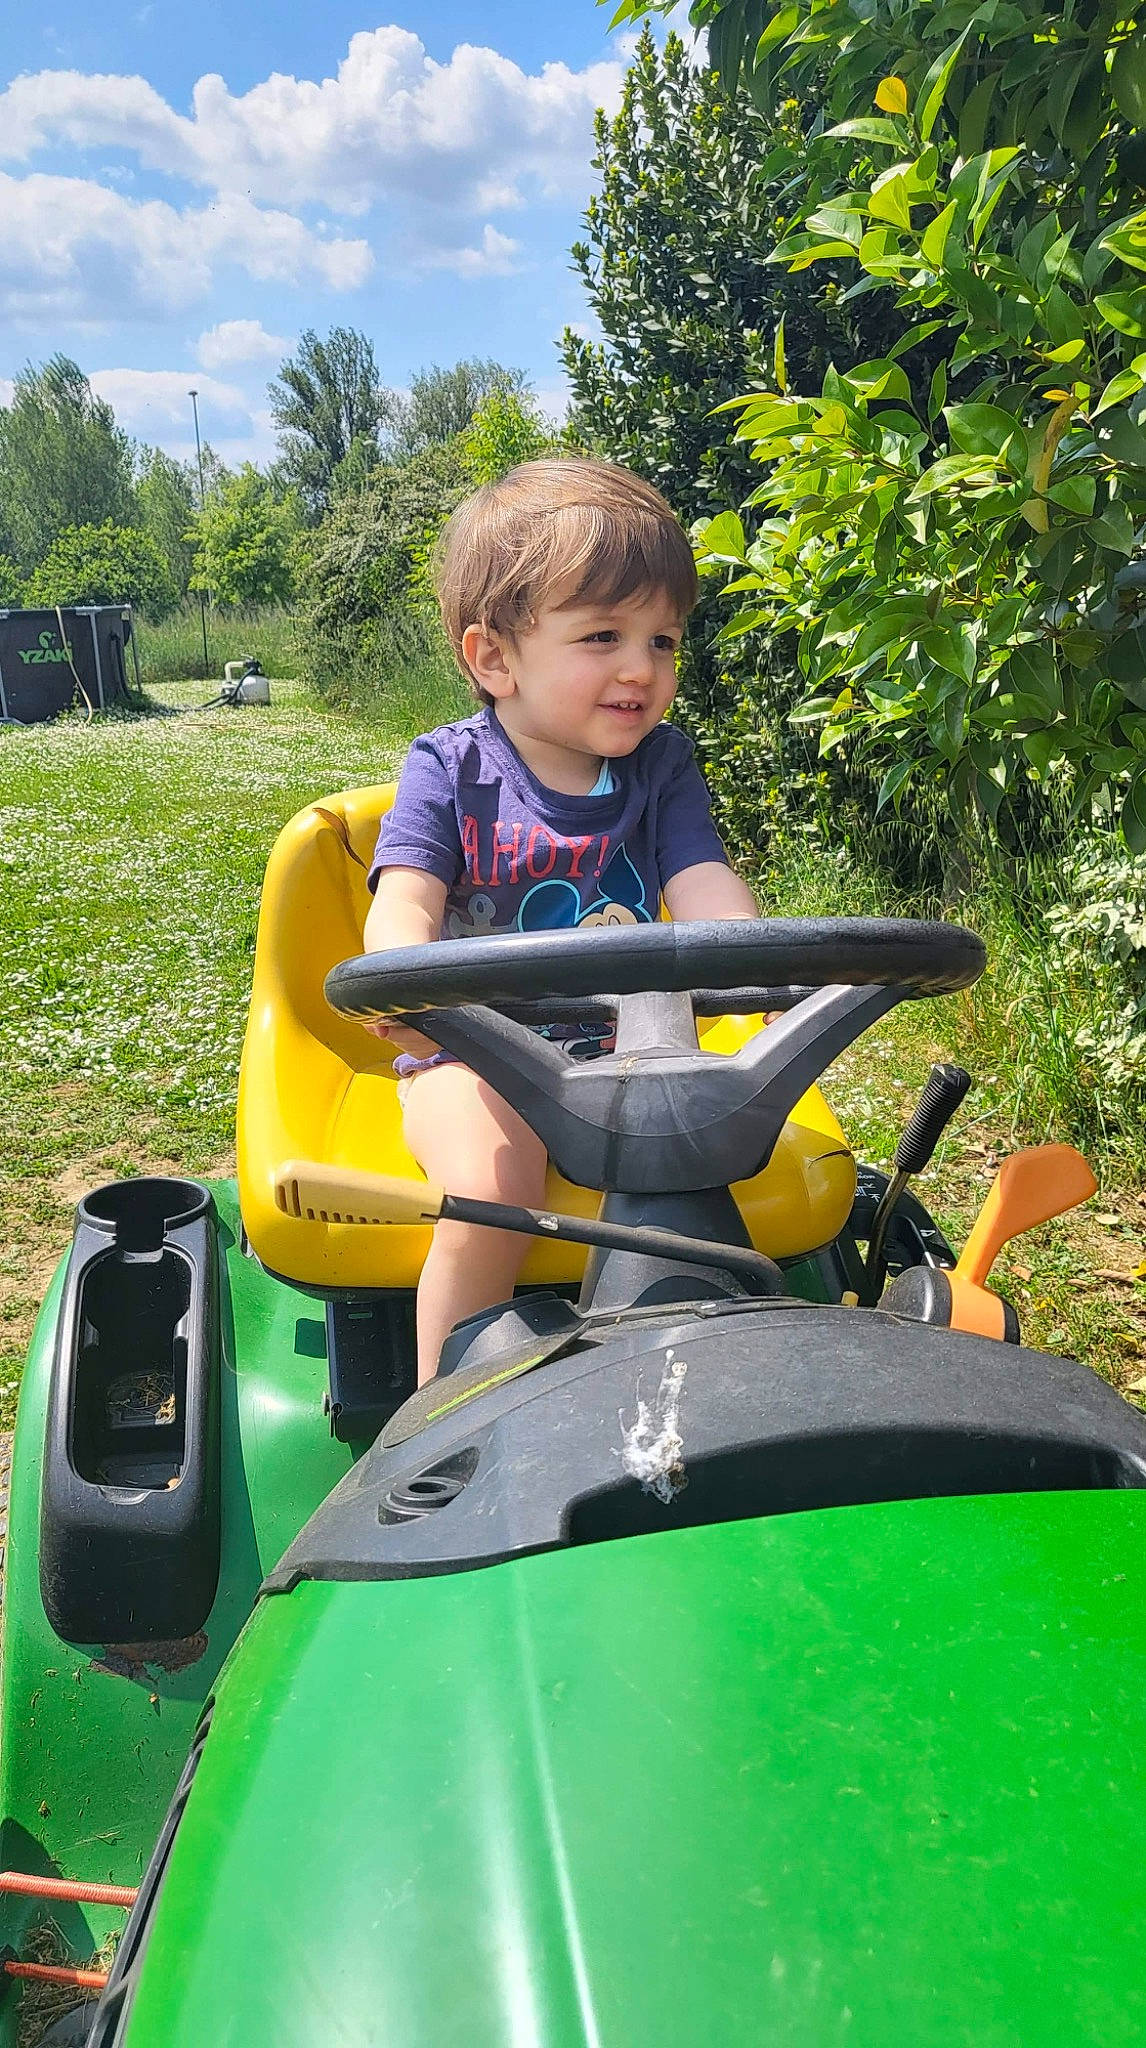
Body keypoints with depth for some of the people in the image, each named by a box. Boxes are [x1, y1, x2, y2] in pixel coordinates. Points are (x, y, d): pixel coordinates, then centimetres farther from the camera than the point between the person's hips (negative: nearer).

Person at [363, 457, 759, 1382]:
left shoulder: (663, 766, 4)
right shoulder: (451, 770, -5)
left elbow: (706, 886, -9)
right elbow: (406, 901, -17)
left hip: (627, 1048, 3)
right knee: (491, 1195, -29)